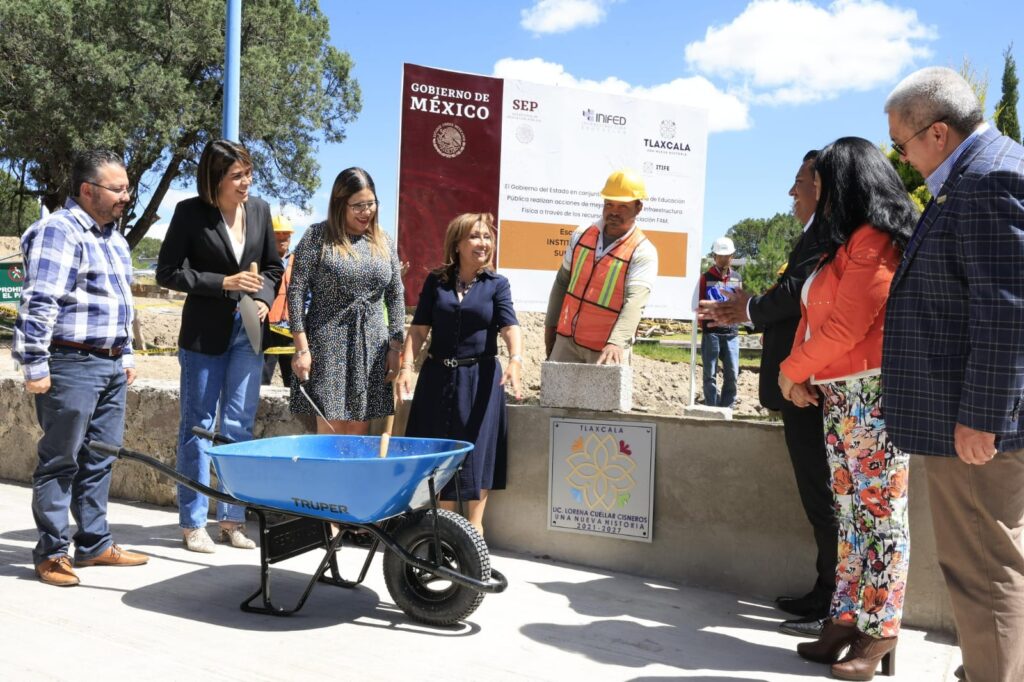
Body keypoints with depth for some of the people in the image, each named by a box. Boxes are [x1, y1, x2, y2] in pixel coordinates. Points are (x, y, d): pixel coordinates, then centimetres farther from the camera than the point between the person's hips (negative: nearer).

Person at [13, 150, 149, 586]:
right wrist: (35, 366, -20)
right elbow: (38, 303, -17)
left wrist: (126, 354, 23)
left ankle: (94, 544, 22)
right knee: (61, 461, 0)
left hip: (110, 365, 9)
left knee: (100, 459, 12)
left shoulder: (112, 236, 17)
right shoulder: (59, 231, -11)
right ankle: (51, 554, 10)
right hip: (71, 364, -9)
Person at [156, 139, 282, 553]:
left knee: (239, 425, 5)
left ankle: (232, 519, 14)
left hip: (248, 331, 3)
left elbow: (273, 267, 15)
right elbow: (167, 272, -7)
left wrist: (264, 299, -4)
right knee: (199, 425, 4)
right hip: (204, 332, -3)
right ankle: (193, 523, 13)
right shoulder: (190, 212, -6)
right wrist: (224, 283, -15)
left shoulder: (259, 209, 6)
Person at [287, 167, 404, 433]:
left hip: (372, 347, 4)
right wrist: (301, 348, -9)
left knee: (359, 427, 5)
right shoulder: (318, 236, -1)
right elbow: (296, 292, -3)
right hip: (327, 344, -3)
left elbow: (396, 297, 13)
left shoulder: (384, 242, 12)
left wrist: (395, 347, 7)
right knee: (330, 428, -4)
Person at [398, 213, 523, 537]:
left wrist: (515, 358, -32)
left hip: (480, 377, -1)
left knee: (477, 449, 1)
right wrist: (406, 366, -13)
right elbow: (419, 328, 1)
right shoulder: (436, 281, 5)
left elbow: (509, 326, -13)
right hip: (438, 376, 2)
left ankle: (475, 524, 14)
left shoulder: (497, 284, 1)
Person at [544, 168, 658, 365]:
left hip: (607, 350, -5)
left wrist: (616, 343, -40)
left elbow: (635, 302, -25)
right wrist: (550, 324, 14)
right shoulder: (581, 236, 5)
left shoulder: (643, 252, -12)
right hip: (567, 340, 5)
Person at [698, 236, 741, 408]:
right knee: (710, 374, 0)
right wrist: (705, 323, -10)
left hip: (731, 332, 3)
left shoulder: (736, 278, 13)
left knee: (732, 374, 2)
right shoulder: (706, 277, 3)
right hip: (711, 331, -3)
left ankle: (726, 409, 13)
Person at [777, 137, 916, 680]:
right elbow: (813, 315, 18)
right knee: (850, 509, 11)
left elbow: (848, 325, -17)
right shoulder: (846, 243, 20)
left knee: (878, 511, -2)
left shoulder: (873, 240, -11)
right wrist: (801, 375, 5)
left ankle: (879, 631, 7)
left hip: (870, 393, -9)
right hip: (839, 394, 9)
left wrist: (792, 369, -4)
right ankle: (845, 620, 18)